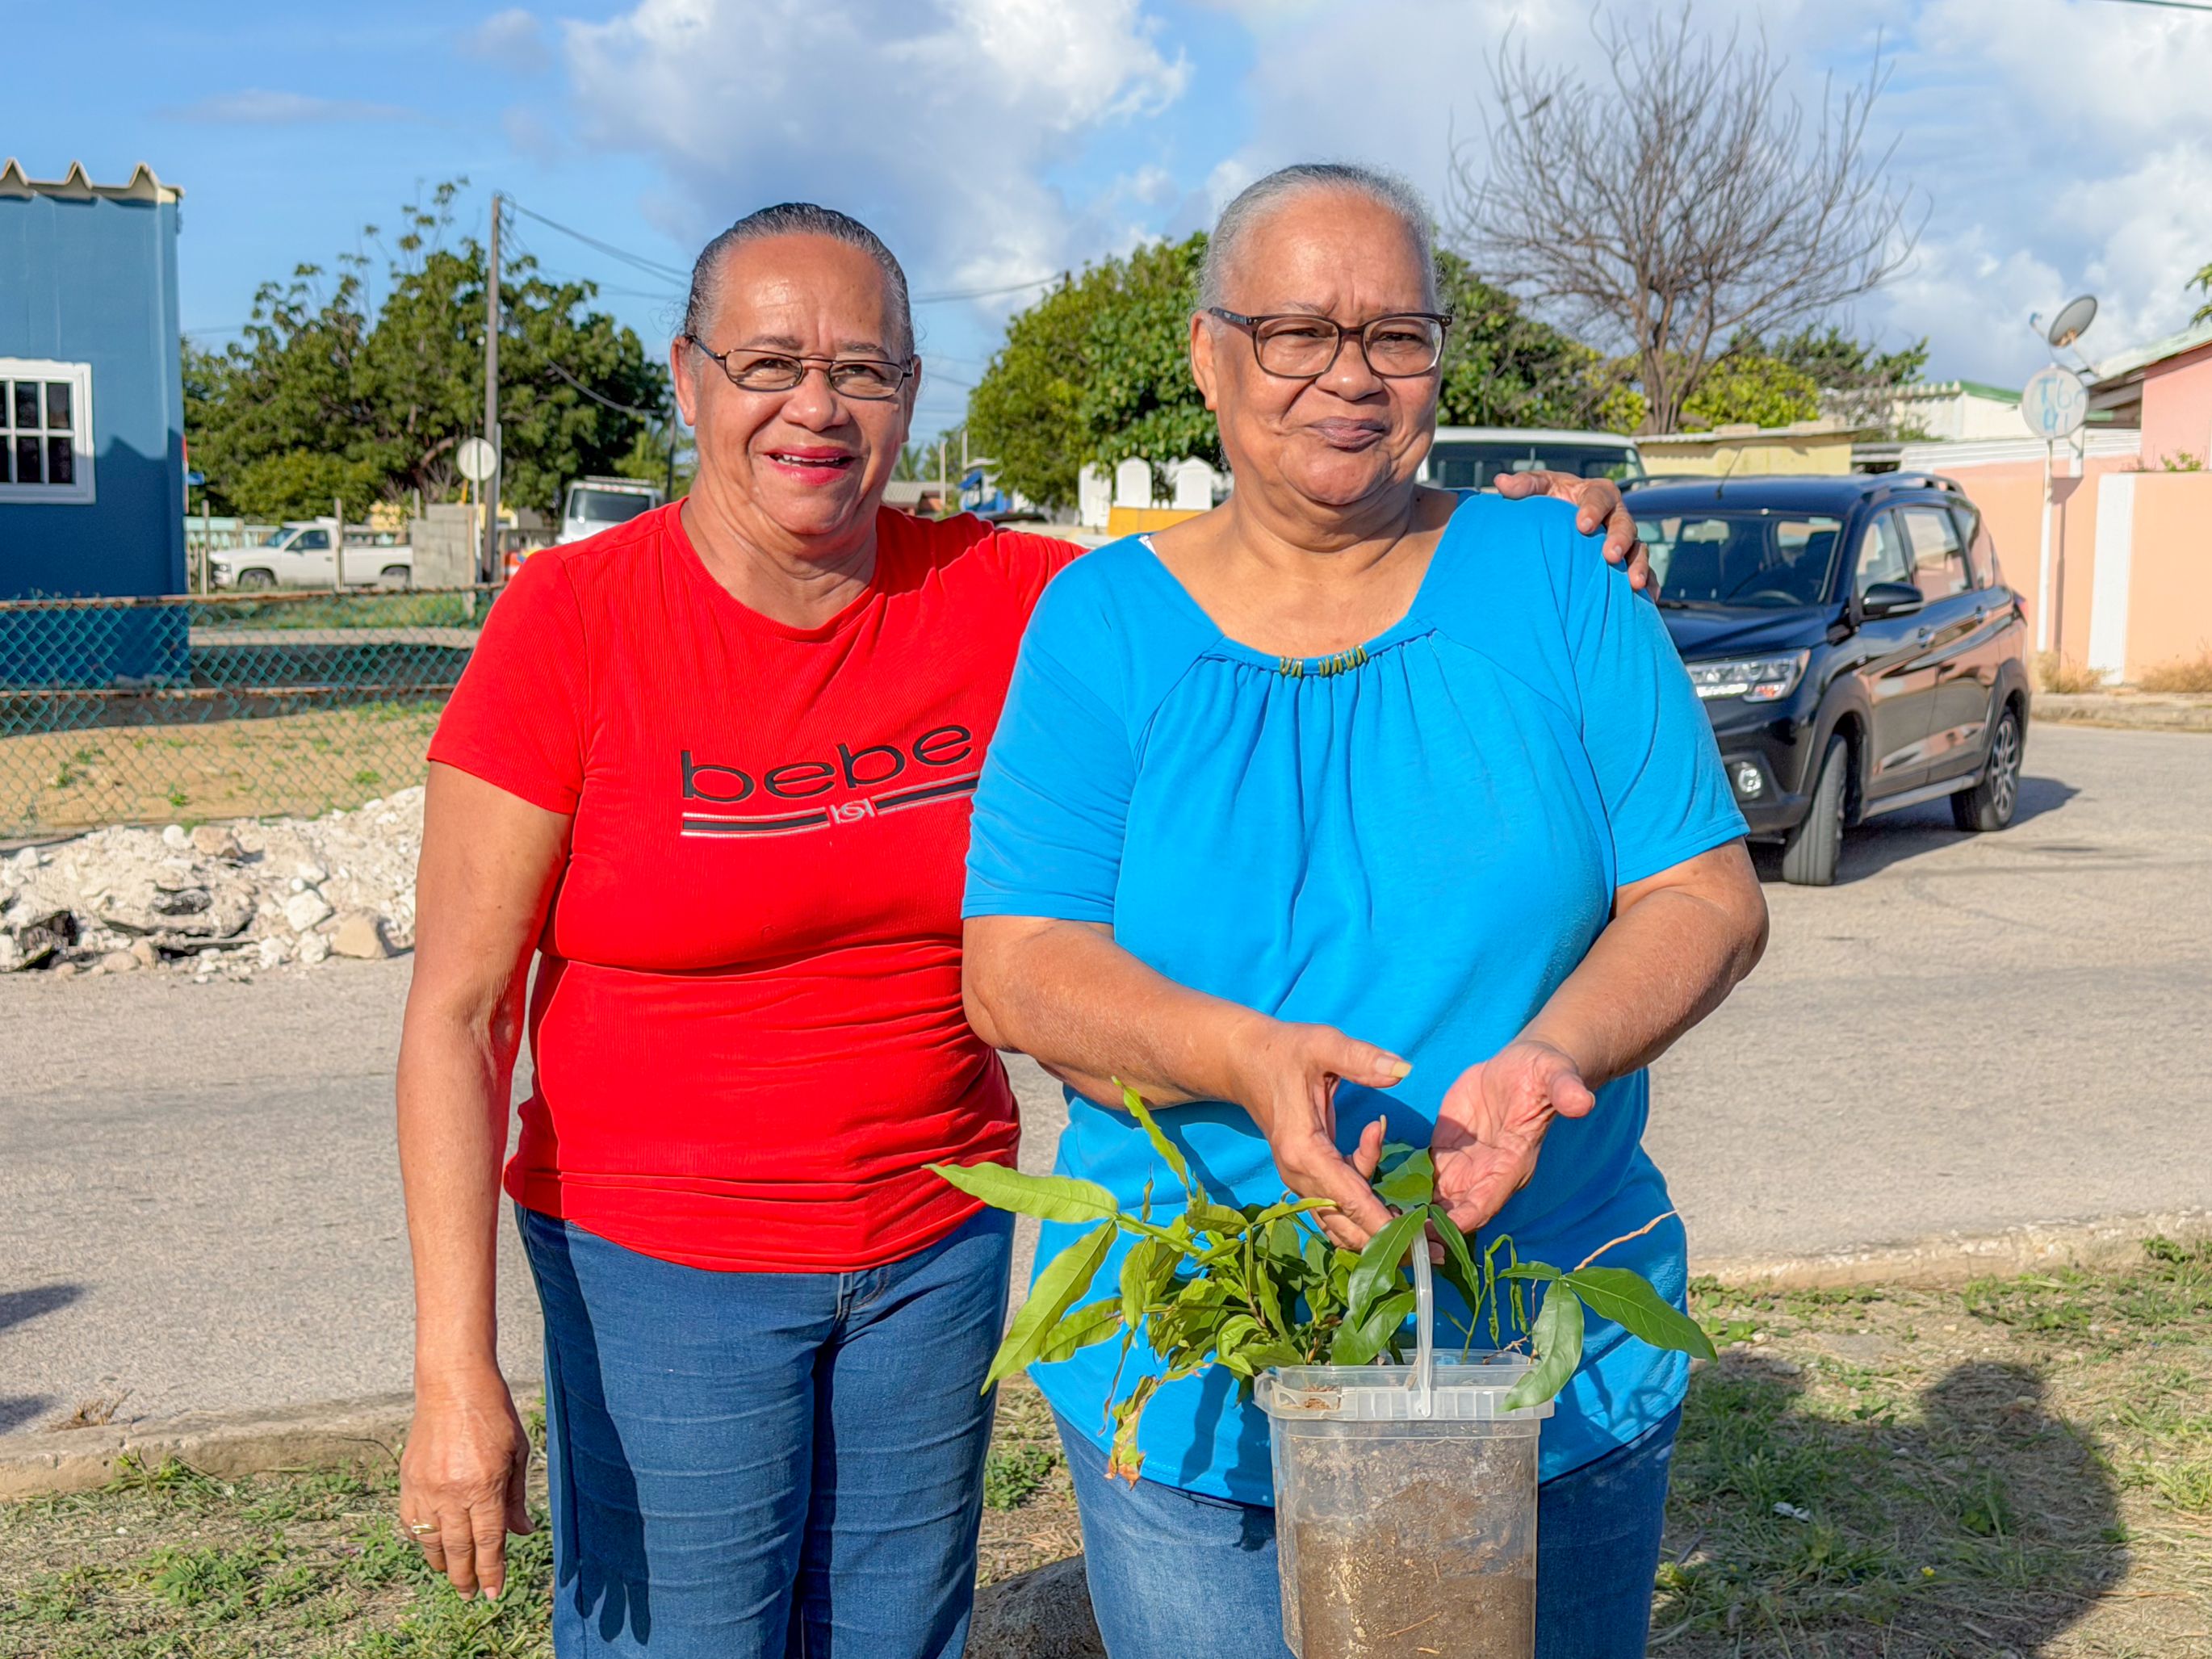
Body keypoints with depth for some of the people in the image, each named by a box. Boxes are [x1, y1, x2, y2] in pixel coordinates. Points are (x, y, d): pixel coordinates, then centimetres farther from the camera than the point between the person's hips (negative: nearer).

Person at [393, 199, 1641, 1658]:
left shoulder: (996, 597, -4)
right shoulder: (574, 619, -12)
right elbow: (457, 1011, -12)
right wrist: (456, 1370, -17)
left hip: (939, 1248, 3)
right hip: (664, 1264, -3)